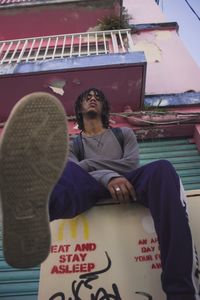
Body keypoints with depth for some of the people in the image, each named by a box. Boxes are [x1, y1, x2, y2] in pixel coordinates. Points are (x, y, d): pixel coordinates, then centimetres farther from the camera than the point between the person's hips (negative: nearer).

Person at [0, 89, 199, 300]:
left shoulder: (124, 133, 27)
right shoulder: (72, 144, 25)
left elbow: (131, 163, 6)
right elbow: (74, 169, 2)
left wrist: (90, 164, -2)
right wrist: (108, 176, -18)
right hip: (91, 188, 0)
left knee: (162, 169, -32)